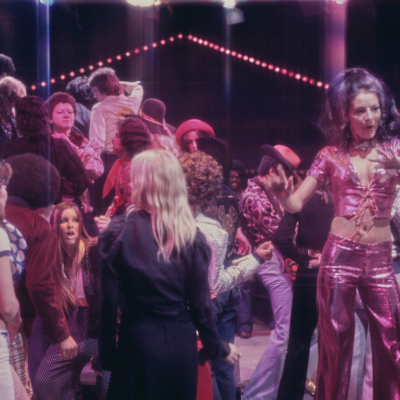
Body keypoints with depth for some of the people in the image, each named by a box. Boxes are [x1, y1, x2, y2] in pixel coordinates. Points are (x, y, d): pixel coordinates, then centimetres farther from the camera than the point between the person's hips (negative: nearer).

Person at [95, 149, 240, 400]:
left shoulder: (120, 232, -8)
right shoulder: (191, 235, -2)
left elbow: (110, 300, -8)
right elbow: (200, 302, 0)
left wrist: (106, 352, 0)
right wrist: (218, 347, 13)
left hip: (138, 342, -2)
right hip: (181, 343, 2)